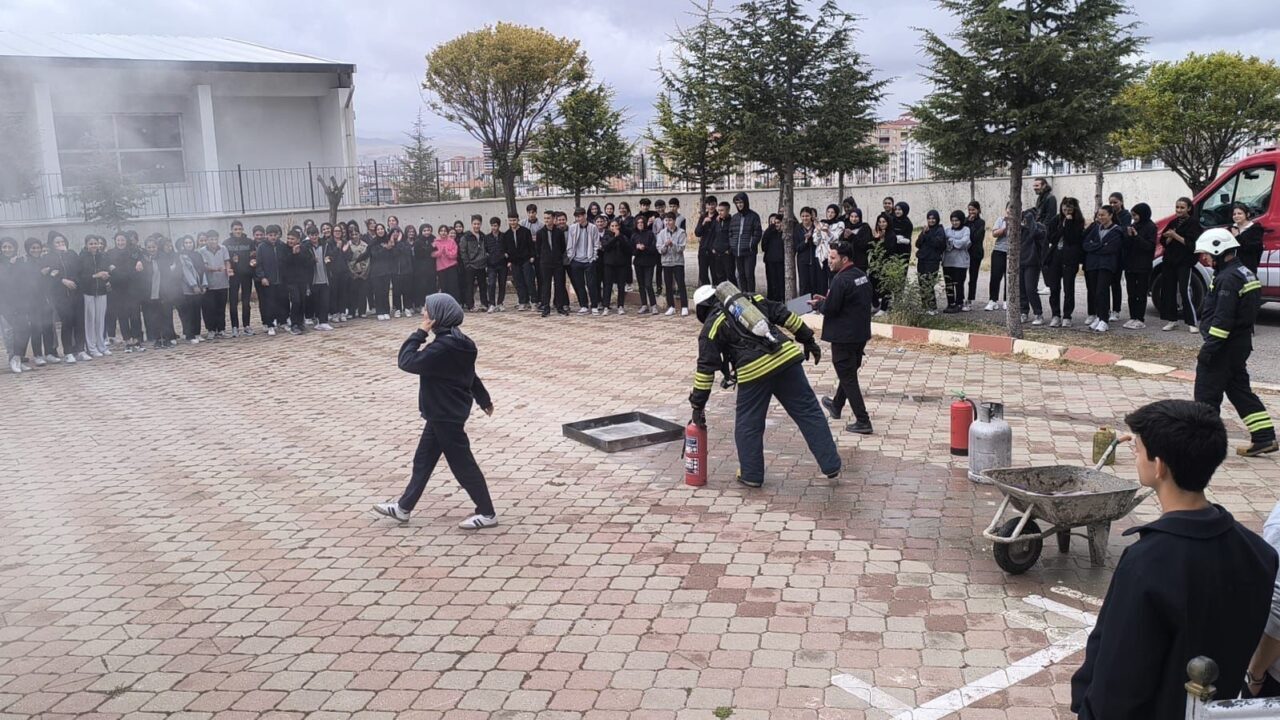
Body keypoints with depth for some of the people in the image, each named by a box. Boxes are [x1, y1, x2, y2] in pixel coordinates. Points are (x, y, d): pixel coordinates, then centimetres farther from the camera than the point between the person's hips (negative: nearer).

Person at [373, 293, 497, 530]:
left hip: (447, 416, -10)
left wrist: (420, 333, -19)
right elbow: (470, 374, 17)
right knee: (423, 460, 17)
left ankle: (487, 513, 11)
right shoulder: (453, 342, 6)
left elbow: (406, 362, -26)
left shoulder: (443, 347, -26)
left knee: (462, 464, 1)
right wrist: (484, 399, 27)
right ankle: (403, 507, 29)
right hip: (442, 413, 10)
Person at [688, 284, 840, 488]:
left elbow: (706, 368, 3)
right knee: (809, 412, 11)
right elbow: (786, 316, 16)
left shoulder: (711, 326, 8)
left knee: (748, 425, 14)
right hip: (787, 358, 4)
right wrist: (808, 339, 23)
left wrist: (698, 405, 7)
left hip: (754, 372, -4)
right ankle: (832, 466, 15)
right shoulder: (751, 299, 20)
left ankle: (751, 475, 21)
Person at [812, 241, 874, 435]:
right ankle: (837, 406, 45)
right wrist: (826, 300, 12)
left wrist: (818, 304, -1)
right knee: (849, 372, 24)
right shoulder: (862, 275, 6)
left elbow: (830, 309, -21)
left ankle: (863, 422, -2)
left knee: (848, 378, -1)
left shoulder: (841, 280, -22)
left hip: (844, 337, -9)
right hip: (861, 333, 9)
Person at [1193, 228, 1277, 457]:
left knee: (1207, 393, -1)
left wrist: (1208, 348, -22)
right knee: (1240, 390, 15)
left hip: (1224, 347, -10)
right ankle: (1264, 437, 15)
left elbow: (1222, 319, -24)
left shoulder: (1228, 279, -19)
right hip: (1241, 343, 10)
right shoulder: (1245, 273, 14)